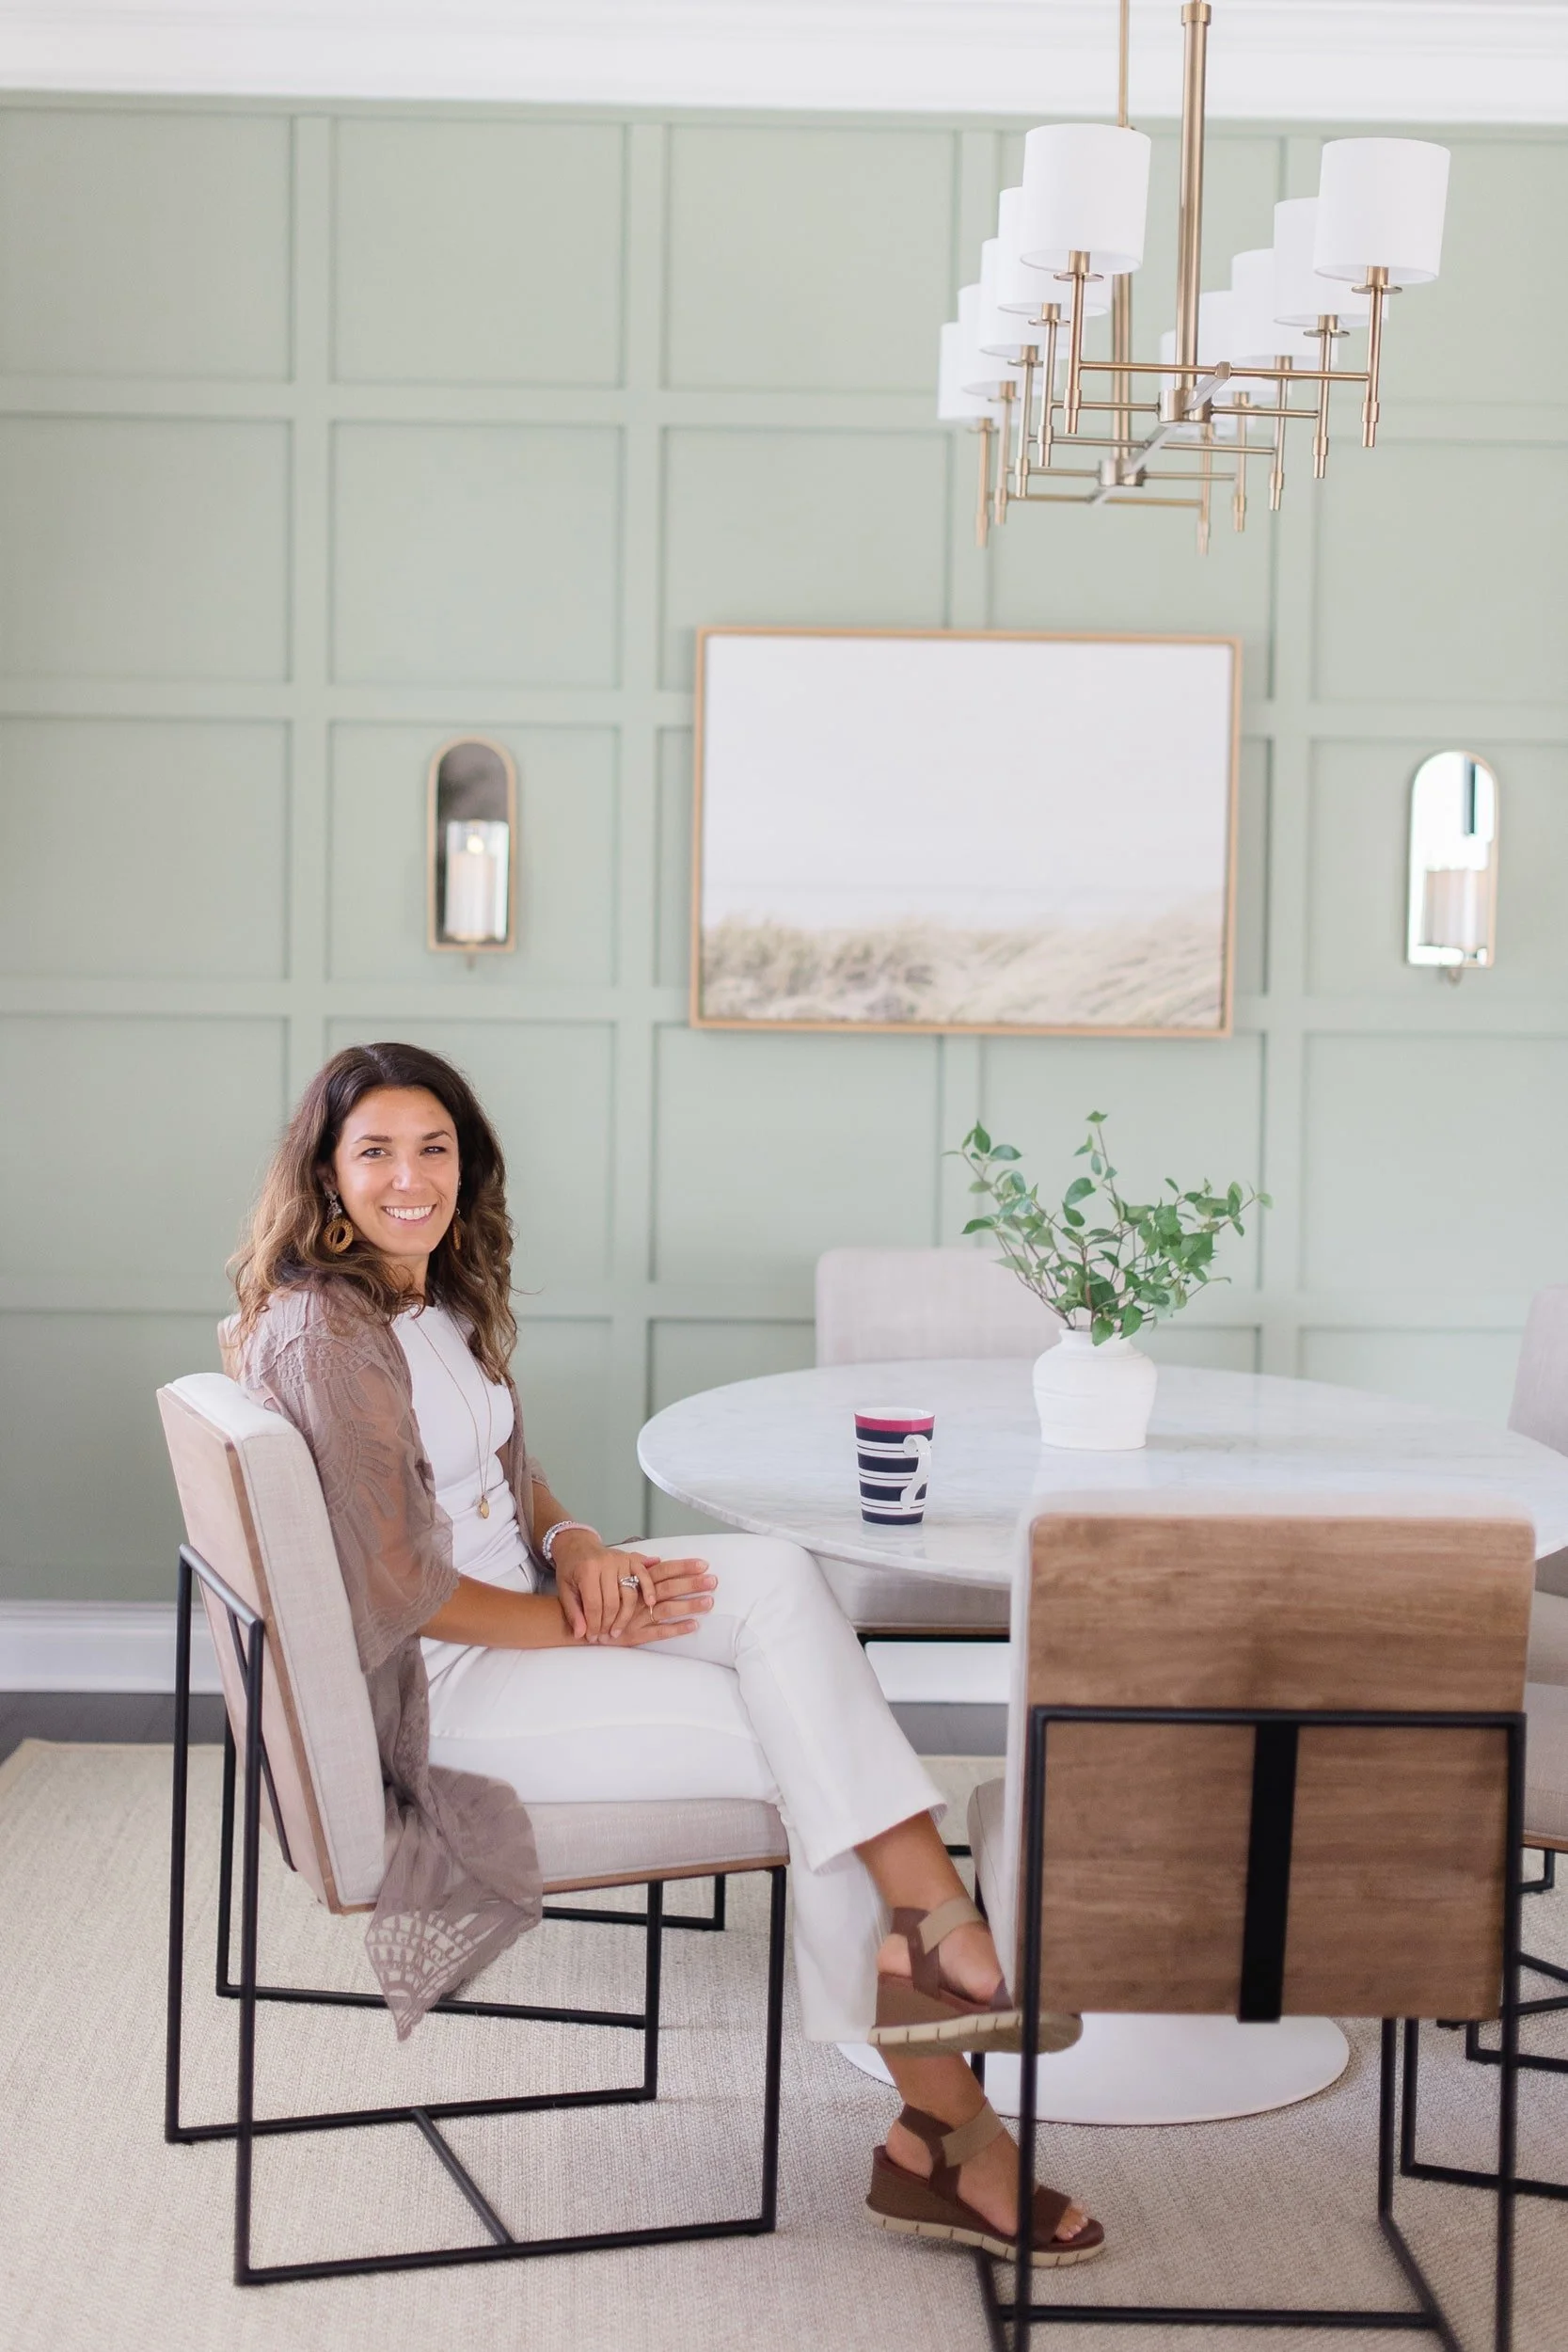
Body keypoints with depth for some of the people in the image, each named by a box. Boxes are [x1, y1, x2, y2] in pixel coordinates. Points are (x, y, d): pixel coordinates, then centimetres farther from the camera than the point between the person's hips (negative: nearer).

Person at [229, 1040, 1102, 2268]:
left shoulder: (437, 1301, 11)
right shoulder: (325, 1337, -18)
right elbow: (399, 1593, -20)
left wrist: (577, 1546, -4)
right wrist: (584, 1626, -13)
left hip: (512, 1608, 8)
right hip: (430, 1690, -8)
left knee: (775, 1573, -12)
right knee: (806, 1743, -14)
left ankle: (931, 1932, -14)